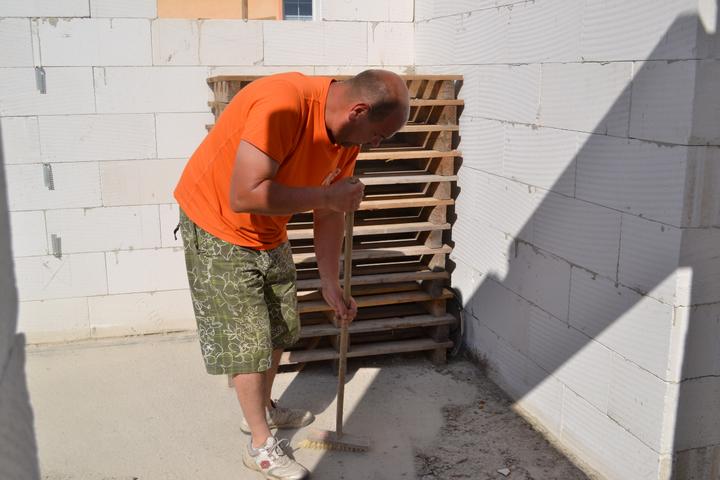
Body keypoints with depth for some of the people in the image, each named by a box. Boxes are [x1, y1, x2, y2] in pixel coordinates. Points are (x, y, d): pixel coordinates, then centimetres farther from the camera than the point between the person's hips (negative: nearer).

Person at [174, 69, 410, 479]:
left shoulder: (348, 134, -7)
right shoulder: (283, 104, -34)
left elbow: (329, 215, 1)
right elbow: (244, 196, -39)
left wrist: (331, 285, 2)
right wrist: (325, 195, -32)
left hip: (269, 235, 8)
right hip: (217, 229, -8)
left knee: (279, 329, 18)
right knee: (247, 339, -1)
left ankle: (264, 409, 42)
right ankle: (261, 445, 16)